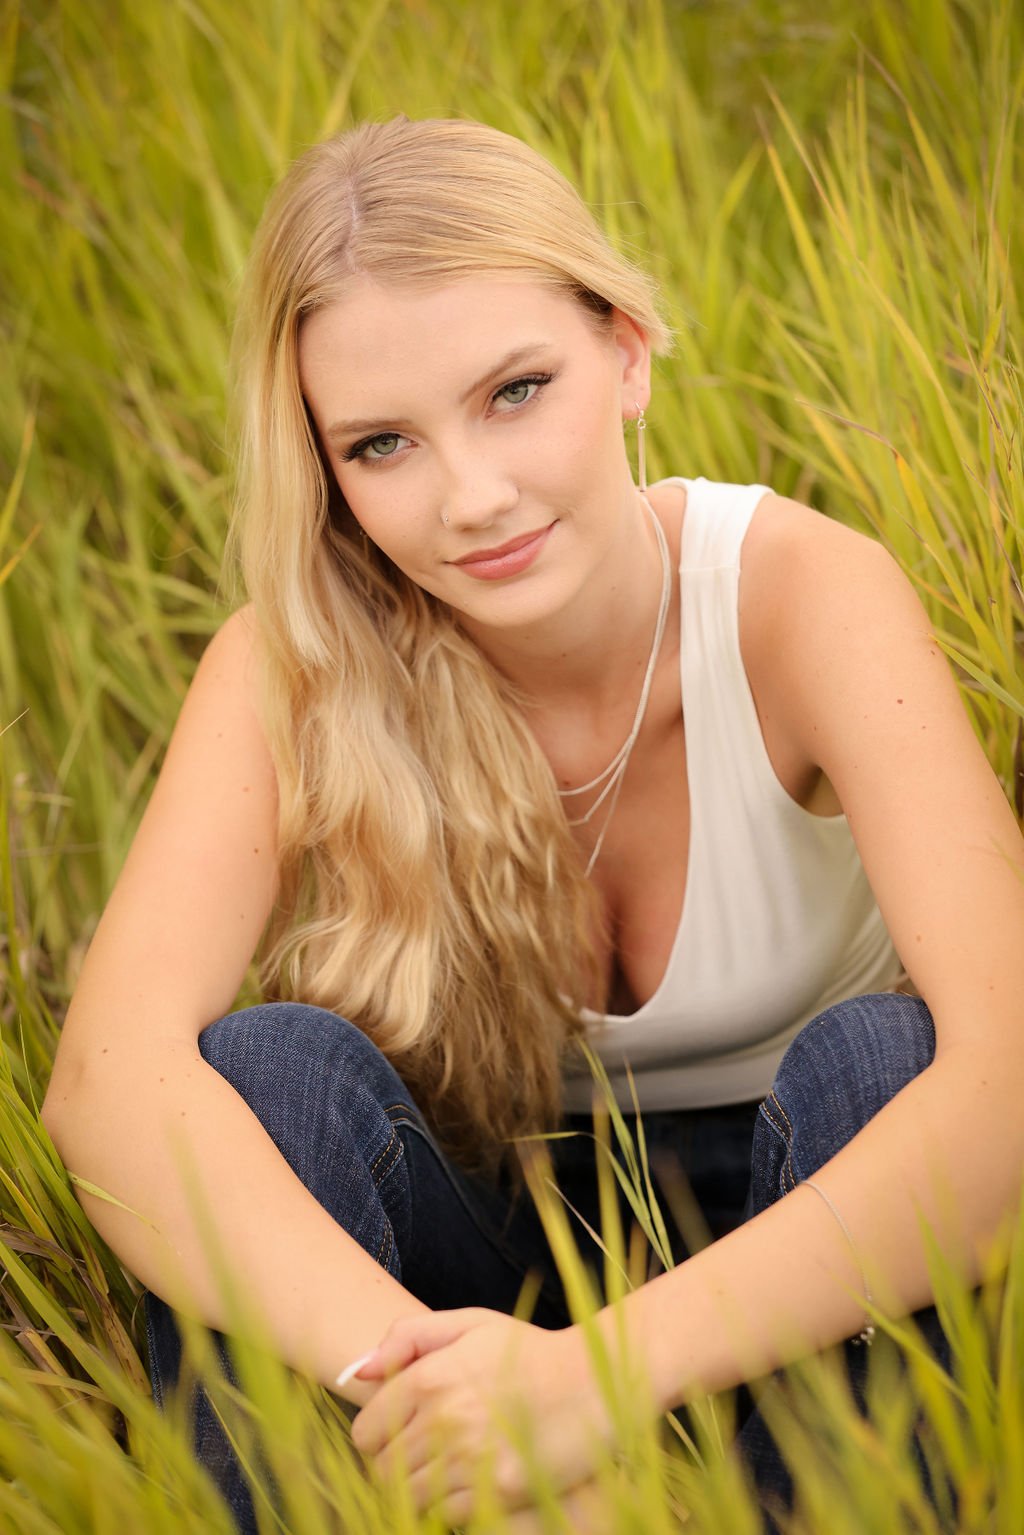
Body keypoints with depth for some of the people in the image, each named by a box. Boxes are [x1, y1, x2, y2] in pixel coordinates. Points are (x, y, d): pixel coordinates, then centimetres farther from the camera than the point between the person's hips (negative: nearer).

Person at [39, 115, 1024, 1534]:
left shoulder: (805, 595, -22)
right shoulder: (295, 668, -16)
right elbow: (110, 1072, -33)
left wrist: (606, 1371, -48)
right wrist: (411, 1370, -49)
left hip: (809, 1242, 0)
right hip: (501, 1245, 1)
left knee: (880, 1053, -31)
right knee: (268, 1063, -26)